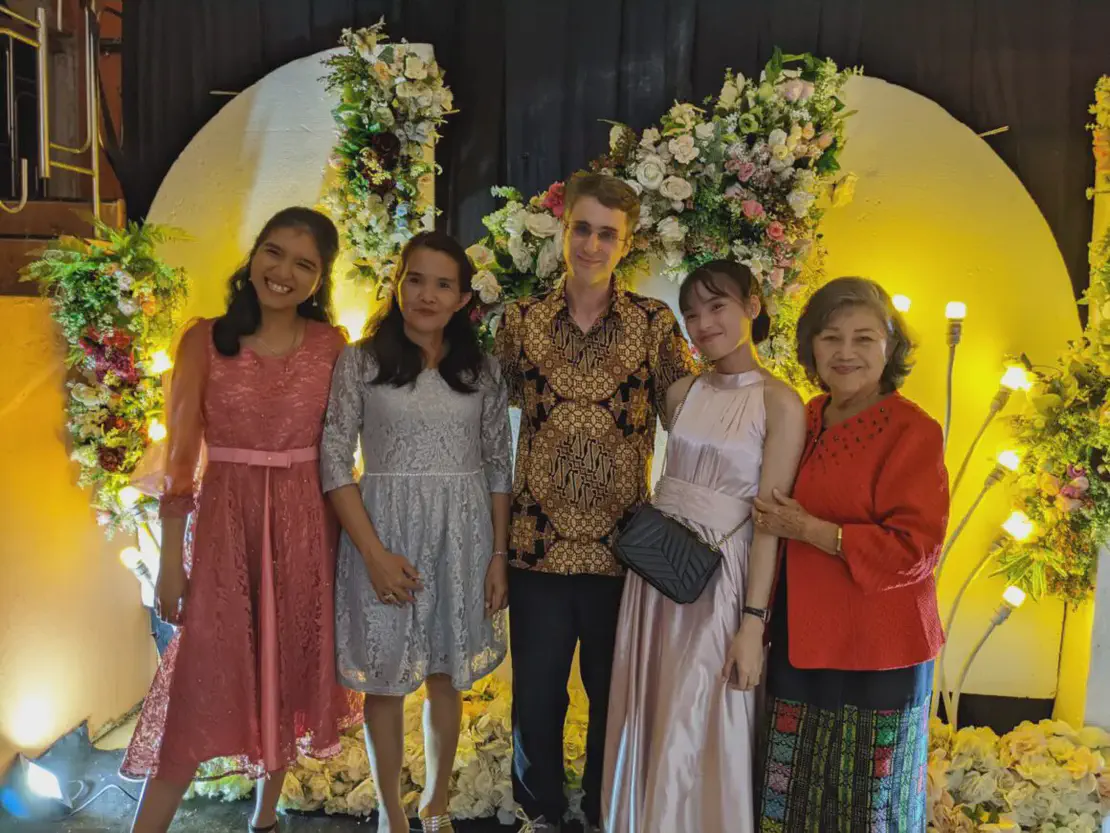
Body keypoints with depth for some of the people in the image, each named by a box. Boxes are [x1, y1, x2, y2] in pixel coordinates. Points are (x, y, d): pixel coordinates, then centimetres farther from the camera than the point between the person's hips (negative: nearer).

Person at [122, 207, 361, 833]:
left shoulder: (331, 345, 0)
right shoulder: (205, 340, -4)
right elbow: (180, 459, -4)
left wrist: (346, 539, 3)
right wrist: (171, 560, -5)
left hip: (306, 526, 2)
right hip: (224, 522, -2)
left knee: (290, 672, 14)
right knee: (200, 684, 0)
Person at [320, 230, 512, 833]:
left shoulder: (482, 370, 4)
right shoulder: (361, 362, -3)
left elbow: (498, 465, 6)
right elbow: (335, 459, -7)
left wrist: (499, 554, 1)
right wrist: (373, 551, -14)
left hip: (463, 535, 2)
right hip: (385, 534, -2)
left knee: (446, 676, 13)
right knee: (386, 680, 8)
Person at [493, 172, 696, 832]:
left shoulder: (656, 324, -3)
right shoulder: (522, 320, 1)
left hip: (622, 548, -1)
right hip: (538, 545, 1)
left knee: (615, 696, 16)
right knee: (535, 697, 13)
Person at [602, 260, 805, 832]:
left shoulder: (779, 403, -10)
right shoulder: (682, 393, 6)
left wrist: (754, 622, -15)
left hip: (719, 577, -5)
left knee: (696, 731, 4)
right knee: (648, 721, 15)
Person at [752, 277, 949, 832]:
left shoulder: (913, 432, -14)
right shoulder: (806, 422, 6)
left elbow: (913, 550, -19)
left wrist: (807, 529, -19)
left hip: (877, 653, -6)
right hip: (801, 642, 6)